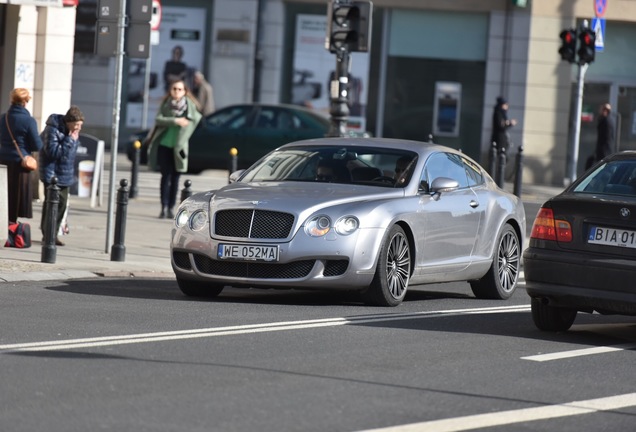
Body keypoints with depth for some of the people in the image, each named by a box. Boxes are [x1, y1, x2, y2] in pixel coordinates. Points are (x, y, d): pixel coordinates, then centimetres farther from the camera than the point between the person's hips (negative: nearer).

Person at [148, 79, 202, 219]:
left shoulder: (189, 106, 2)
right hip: (164, 145, 0)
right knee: (166, 176, -2)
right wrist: (175, 121, -17)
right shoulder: (165, 104, 4)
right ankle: (164, 207, -2)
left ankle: (171, 208, 8)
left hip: (179, 147, 0)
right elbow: (158, 119, -7)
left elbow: (197, 118, -3)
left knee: (175, 178, 3)